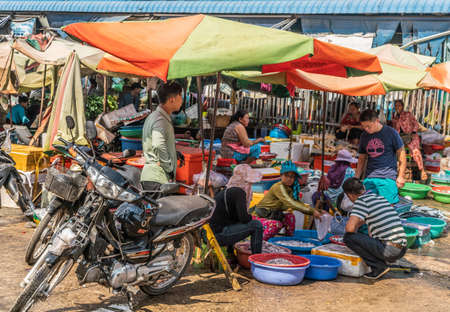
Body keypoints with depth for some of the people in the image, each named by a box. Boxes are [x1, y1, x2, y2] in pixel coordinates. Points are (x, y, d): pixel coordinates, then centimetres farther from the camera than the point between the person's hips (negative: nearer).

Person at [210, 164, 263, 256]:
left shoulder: (226, 191, 15)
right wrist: (250, 217, 1)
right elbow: (244, 218, -20)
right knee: (256, 225, -11)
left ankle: (231, 254, 38)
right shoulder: (238, 192, -12)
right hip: (218, 235, -10)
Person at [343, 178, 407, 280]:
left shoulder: (361, 201, -7)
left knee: (349, 237, -6)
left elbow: (350, 228, -17)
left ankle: (379, 266, -4)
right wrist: (357, 226, 49)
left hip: (389, 250, -9)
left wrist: (355, 231, 4)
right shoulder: (380, 197, 19)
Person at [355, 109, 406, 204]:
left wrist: (401, 176, -3)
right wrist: (356, 180, 16)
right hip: (369, 178, 5)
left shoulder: (391, 133, -1)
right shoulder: (364, 136, 13)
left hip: (388, 178, -4)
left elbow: (401, 155, 2)